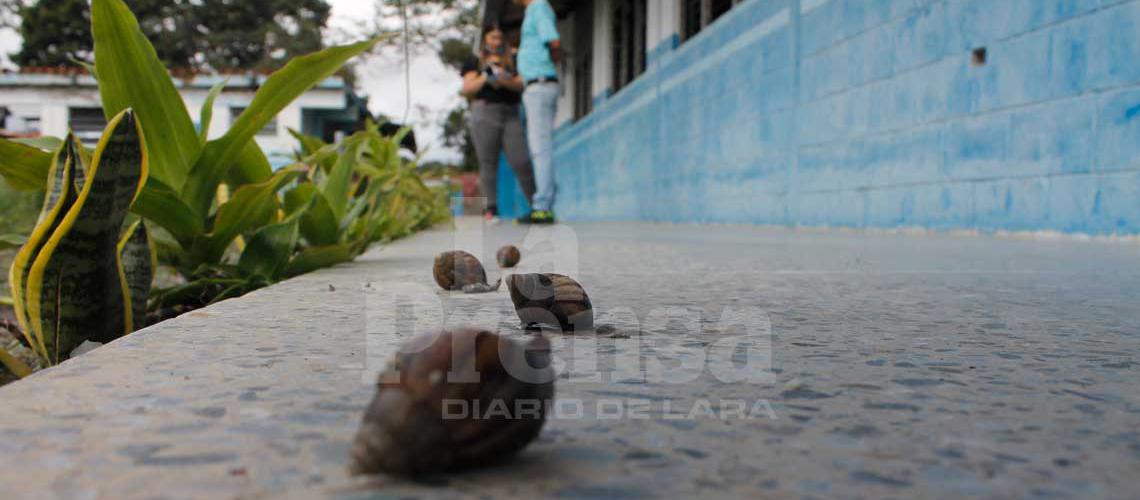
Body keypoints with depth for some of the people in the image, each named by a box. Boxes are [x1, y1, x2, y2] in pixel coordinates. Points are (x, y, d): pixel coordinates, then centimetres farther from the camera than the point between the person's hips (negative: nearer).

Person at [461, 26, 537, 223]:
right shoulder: (475, 63, 12)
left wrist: (504, 81, -17)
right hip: (484, 115, -1)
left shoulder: (513, 61, 16)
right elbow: (467, 89, 2)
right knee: (488, 164, -5)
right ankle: (491, 209, -4)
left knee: (522, 162, -7)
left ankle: (536, 204, 2)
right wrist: (485, 77, -14)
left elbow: (521, 85, 2)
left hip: (511, 116, 1)